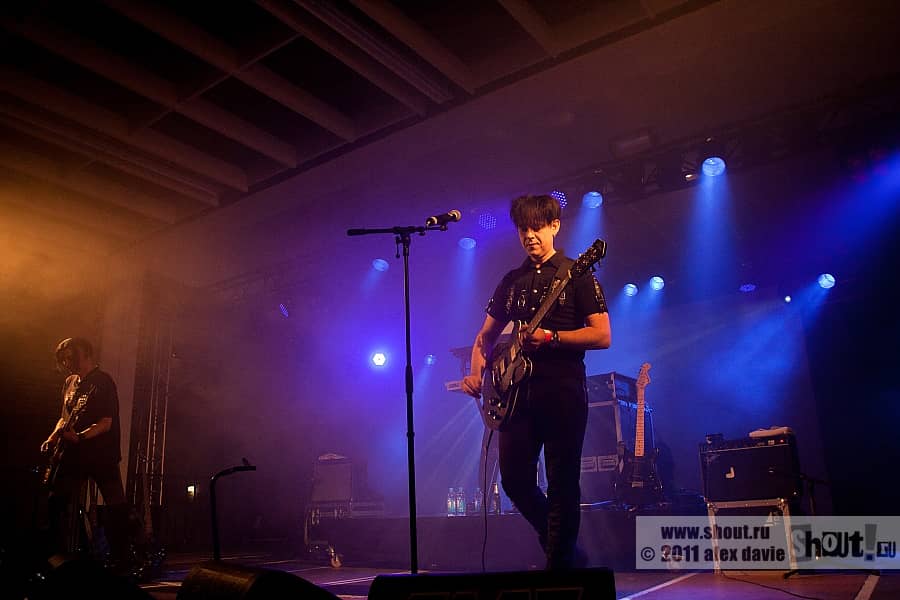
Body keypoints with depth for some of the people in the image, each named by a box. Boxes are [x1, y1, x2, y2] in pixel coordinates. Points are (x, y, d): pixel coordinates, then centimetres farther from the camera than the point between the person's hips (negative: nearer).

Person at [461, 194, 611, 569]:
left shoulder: (576, 275, 2)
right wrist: (477, 372, 2)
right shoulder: (511, 281, 17)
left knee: (562, 486, -2)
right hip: (518, 391, 5)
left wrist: (549, 337, -17)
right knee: (515, 481, 2)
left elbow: (602, 336, -6)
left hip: (563, 392, -5)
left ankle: (561, 565, 15)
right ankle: (566, 550, 26)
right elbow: (485, 336, 20)